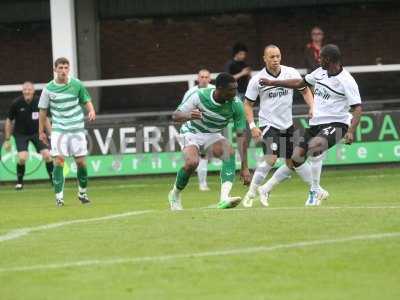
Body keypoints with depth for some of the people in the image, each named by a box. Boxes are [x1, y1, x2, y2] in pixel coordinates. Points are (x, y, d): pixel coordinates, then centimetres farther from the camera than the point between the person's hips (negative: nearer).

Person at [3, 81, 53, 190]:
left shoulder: (39, 102, -10)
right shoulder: (16, 103, -15)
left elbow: (45, 119, 5)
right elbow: (9, 121, -3)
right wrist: (7, 139, -2)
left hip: (37, 132, 2)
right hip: (21, 134, -2)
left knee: (47, 155, -12)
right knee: (22, 157, -20)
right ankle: (19, 181, 3)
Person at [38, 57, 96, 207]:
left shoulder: (77, 84, -2)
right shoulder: (48, 89, -3)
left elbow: (86, 100, 9)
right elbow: (43, 110, 6)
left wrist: (91, 111, -12)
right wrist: (41, 131, 9)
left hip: (77, 128, 1)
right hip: (58, 130, -1)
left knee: (80, 161, 3)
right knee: (58, 161, -12)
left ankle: (82, 192, 23)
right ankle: (59, 196, -9)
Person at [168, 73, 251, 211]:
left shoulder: (236, 105, -21)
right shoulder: (200, 96, -25)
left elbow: (241, 135, -17)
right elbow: (175, 115, -18)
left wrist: (244, 167, -21)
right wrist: (188, 116, -43)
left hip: (213, 135, 2)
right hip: (192, 132, -2)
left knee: (230, 152, -29)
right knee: (192, 162, -29)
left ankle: (224, 198, -40)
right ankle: (175, 195, 1)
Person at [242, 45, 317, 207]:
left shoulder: (291, 73, -2)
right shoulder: (257, 79, -9)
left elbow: (305, 90, 12)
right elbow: (248, 104, -1)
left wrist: (312, 107, -4)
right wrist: (252, 126, -12)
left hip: (287, 125, 5)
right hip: (268, 125, -5)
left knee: (292, 164, 5)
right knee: (271, 159, -24)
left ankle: (265, 190, 19)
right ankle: (251, 193, -13)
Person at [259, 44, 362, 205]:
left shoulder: (346, 81, -15)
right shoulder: (321, 72, 7)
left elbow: (357, 108, -19)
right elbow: (300, 83, 22)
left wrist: (351, 131, -33)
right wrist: (273, 83, 22)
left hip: (336, 124, -8)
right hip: (316, 124, 8)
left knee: (314, 145, -35)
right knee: (296, 157, -2)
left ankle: (315, 190, -21)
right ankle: (317, 191, 15)